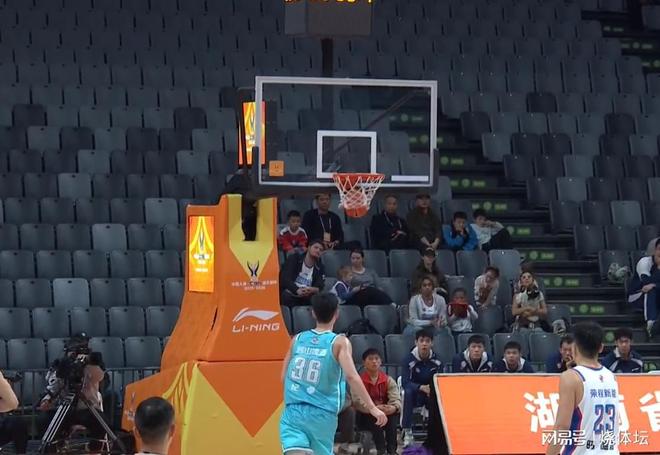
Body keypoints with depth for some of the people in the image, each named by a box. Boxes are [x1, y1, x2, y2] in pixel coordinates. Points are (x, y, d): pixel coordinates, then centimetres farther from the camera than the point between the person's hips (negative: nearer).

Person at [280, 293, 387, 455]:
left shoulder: (297, 339, 7)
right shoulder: (339, 342, -4)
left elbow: (284, 378, 11)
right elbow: (351, 376, -16)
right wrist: (372, 407, -16)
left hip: (293, 410, 2)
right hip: (322, 413, -2)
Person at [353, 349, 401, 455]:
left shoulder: (388, 380, 1)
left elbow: (396, 399, -13)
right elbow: (357, 403, -22)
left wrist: (394, 407, -39)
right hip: (364, 417, -2)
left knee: (394, 412, -29)